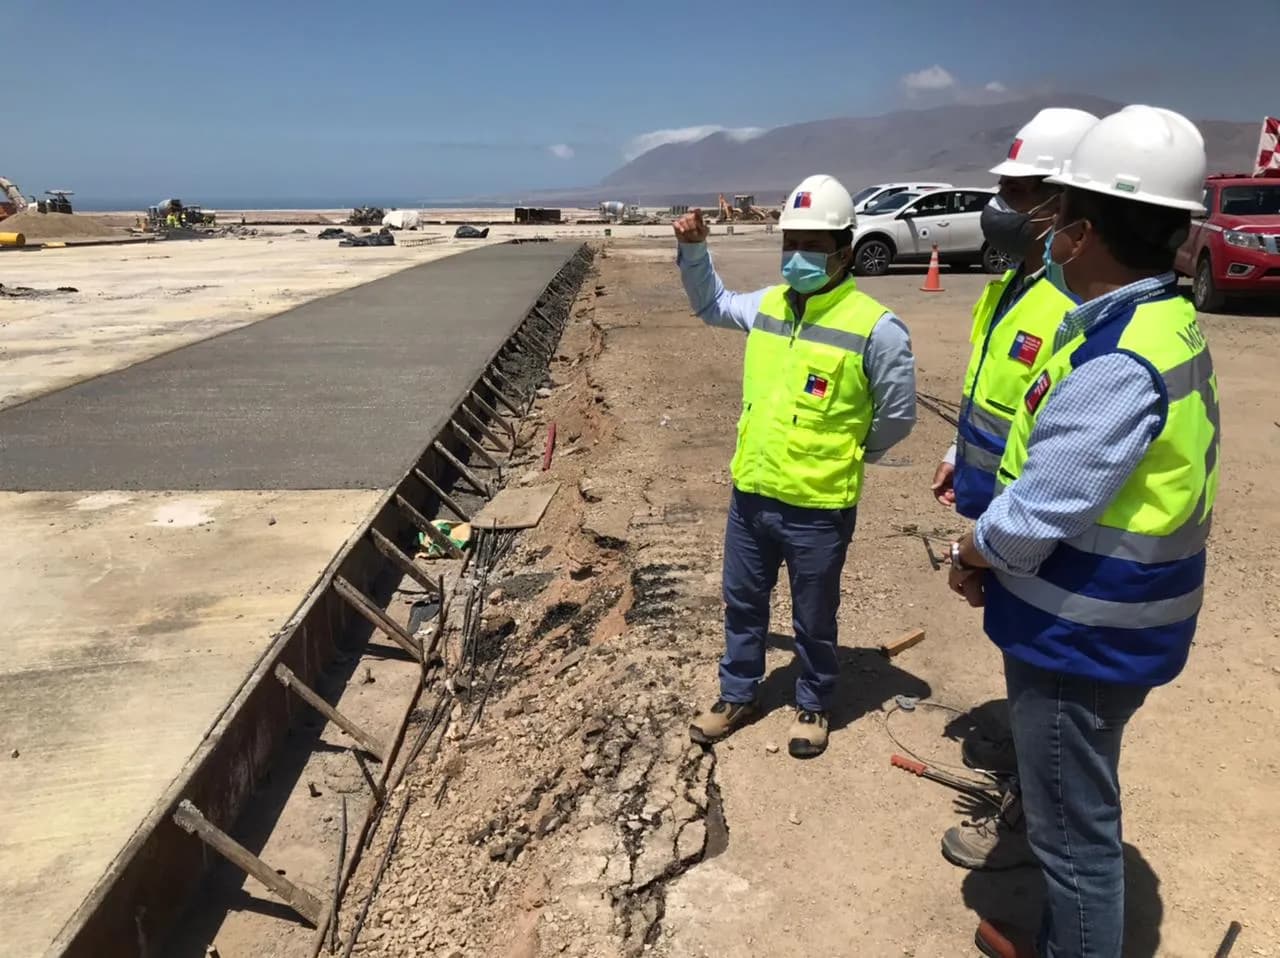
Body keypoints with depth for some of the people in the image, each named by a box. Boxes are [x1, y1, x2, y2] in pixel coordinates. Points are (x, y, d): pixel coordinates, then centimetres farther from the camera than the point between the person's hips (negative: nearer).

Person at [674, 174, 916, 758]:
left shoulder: (875, 327, -15)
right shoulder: (766, 306, 3)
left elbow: (898, 415, -6)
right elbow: (711, 305, 23)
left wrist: (846, 456, 5)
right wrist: (693, 252, 9)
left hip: (818, 508, -5)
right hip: (750, 495, 6)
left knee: (813, 620, 14)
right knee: (742, 603, 20)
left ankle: (813, 706, 37)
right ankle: (737, 696, 40)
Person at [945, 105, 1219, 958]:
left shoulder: (1118, 364, -28)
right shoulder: (1167, 324, 5)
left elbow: (1039, 515, -27)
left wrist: (972, 553, -7)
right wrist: (993, 549, 4)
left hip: (1080, 637, -10)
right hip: (1102, 625, 10)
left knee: (1075, 830, 9)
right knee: (1078, 813, 27)